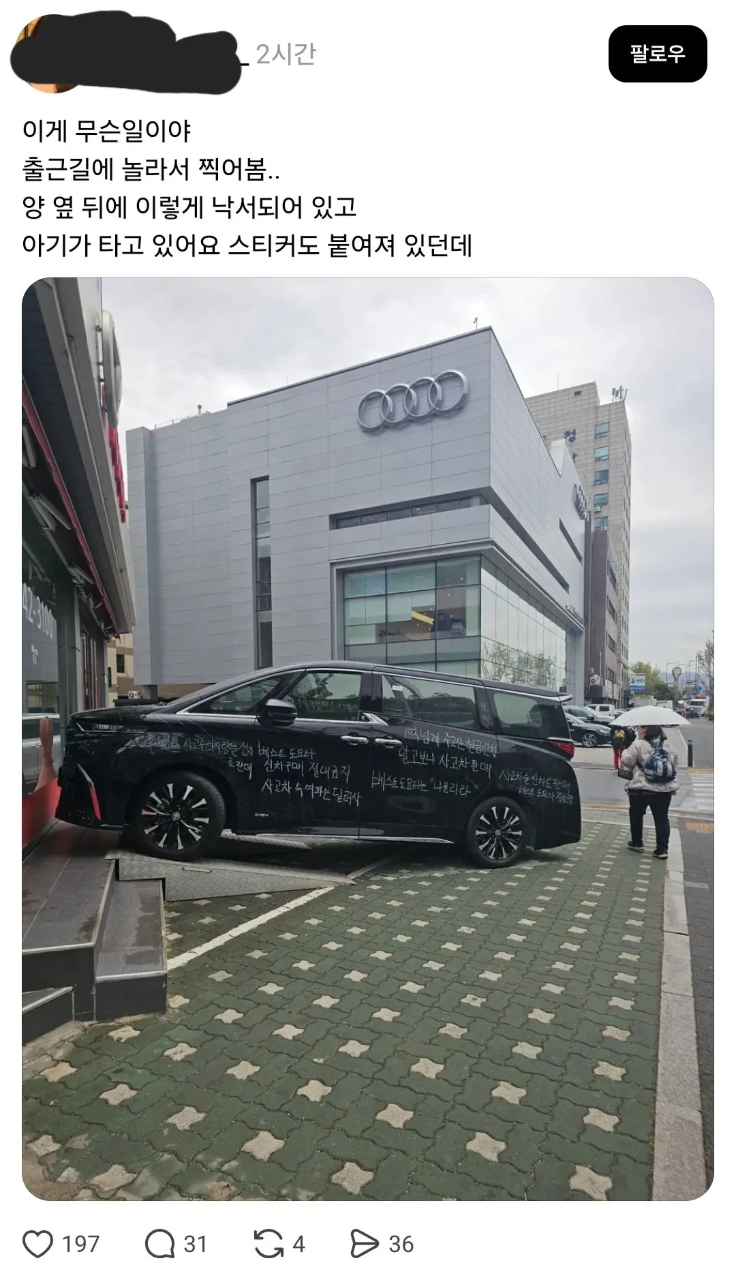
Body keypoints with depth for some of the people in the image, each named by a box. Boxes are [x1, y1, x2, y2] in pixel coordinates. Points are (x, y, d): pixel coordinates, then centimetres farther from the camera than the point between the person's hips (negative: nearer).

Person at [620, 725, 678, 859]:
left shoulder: (638, 744, -11)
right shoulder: (669, 746, 9)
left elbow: (627, 761, -8)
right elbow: (674, 766, 17)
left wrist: (626, 751, 11)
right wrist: (673, 785, 23)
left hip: (641, 788, -4)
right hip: (664, 789, 4)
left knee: (636, 816, 16)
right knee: (661, 819, 8)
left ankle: (637, 843, 27)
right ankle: (662, 849, 7)